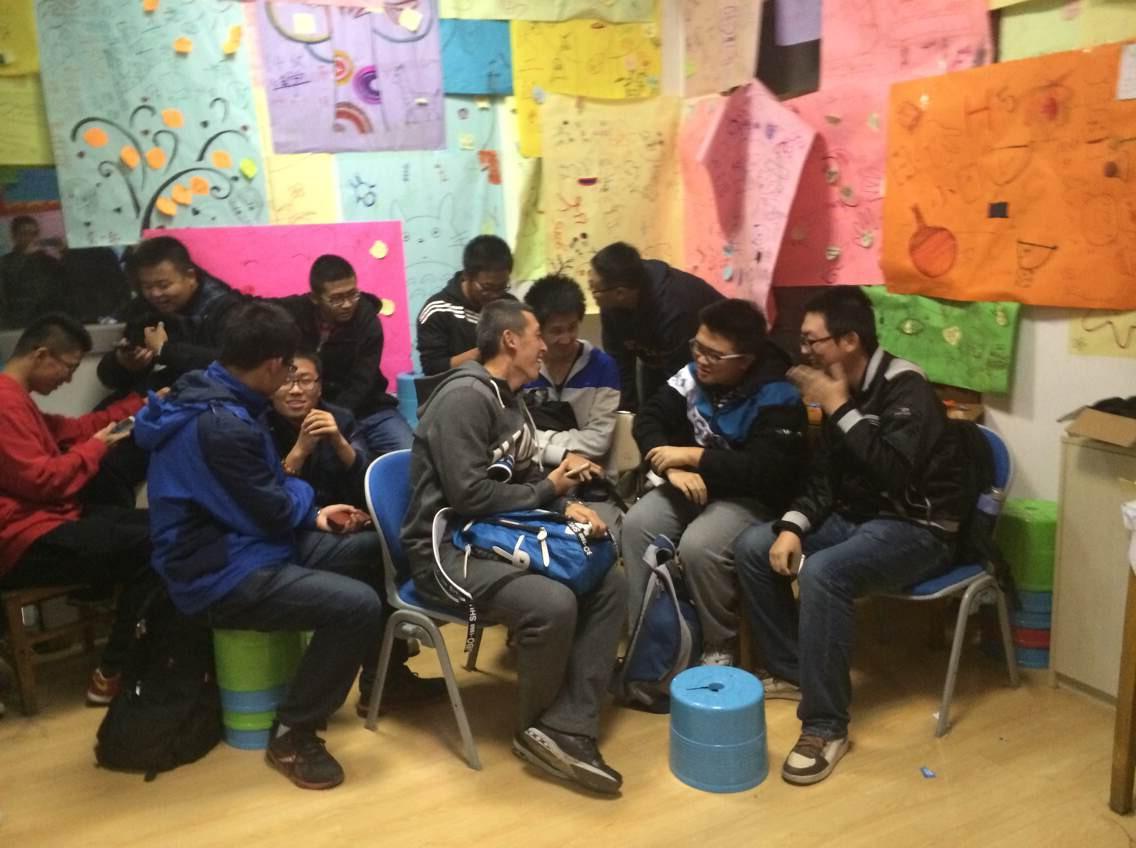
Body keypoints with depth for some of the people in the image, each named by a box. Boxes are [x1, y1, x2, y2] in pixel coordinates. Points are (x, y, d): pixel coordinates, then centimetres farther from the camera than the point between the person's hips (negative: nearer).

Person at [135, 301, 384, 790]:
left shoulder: (210, 400, 7)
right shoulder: (220, 425, -27)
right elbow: (277, 511, -20)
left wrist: (314, 517, 12)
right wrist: (303, 493, 3)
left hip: (236, 547, 10)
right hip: (221, 576, -10)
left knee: (369, 551, 8)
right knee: (357, 605, -26)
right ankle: (291, 733, -7)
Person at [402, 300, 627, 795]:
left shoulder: (510, 400, 13)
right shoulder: (465, 397, -17)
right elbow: (470, 496, -25)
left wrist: (566, 506, -3)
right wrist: (549, 491, -10)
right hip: (448, 548, -10)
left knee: (608, 583, -4)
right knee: (553, 604, -31)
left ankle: (569, 729, -9)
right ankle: (539, 728, -3)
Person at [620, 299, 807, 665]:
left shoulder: (778, 398, -19)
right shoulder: (692, 376, -1)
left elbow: (766, 470, -29)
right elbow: (648, 418, -2)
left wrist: (692, 456, -26)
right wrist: (673, 468, -21)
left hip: (749, 497, -6)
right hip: (692, 485, 6)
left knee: (698, 545, -31)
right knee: (636, 524, -18)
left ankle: (720, 646, -6)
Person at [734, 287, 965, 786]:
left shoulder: (904, 388, -19)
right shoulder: (842, 389, 6)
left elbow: (896, 473, -32)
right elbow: (825, 476, 8)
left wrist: (838, 407, -25)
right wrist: (792, 527, -8)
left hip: (916, 530, -8)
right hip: (856, 517, 9)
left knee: (821, 573, -34)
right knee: (753, 547, -3)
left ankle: (826, 727, -23)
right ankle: (791, 671, 10)